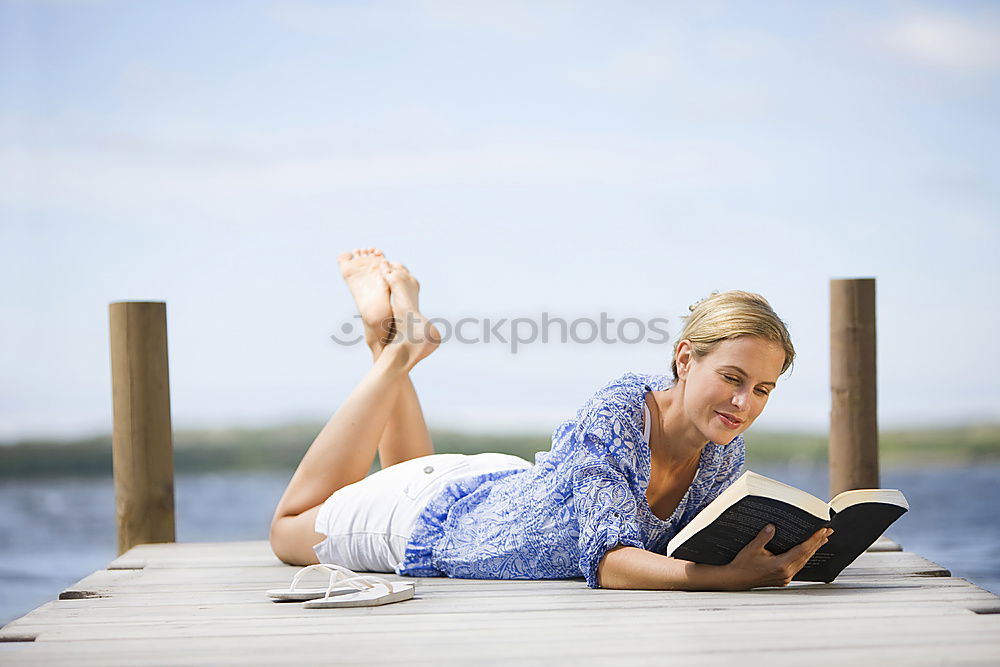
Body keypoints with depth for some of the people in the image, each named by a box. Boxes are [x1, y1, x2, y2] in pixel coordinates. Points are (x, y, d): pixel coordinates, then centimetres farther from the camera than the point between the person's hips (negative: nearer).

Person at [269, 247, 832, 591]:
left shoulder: (726, 452, -21)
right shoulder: (615, 416, -42)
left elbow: (695, 547, -9)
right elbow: (607, 562, -48)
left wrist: (763, 559, -31)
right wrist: (732, 577, -62)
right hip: (436, 518, -5)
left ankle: (395, 346, 39)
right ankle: (398, 348, 28)